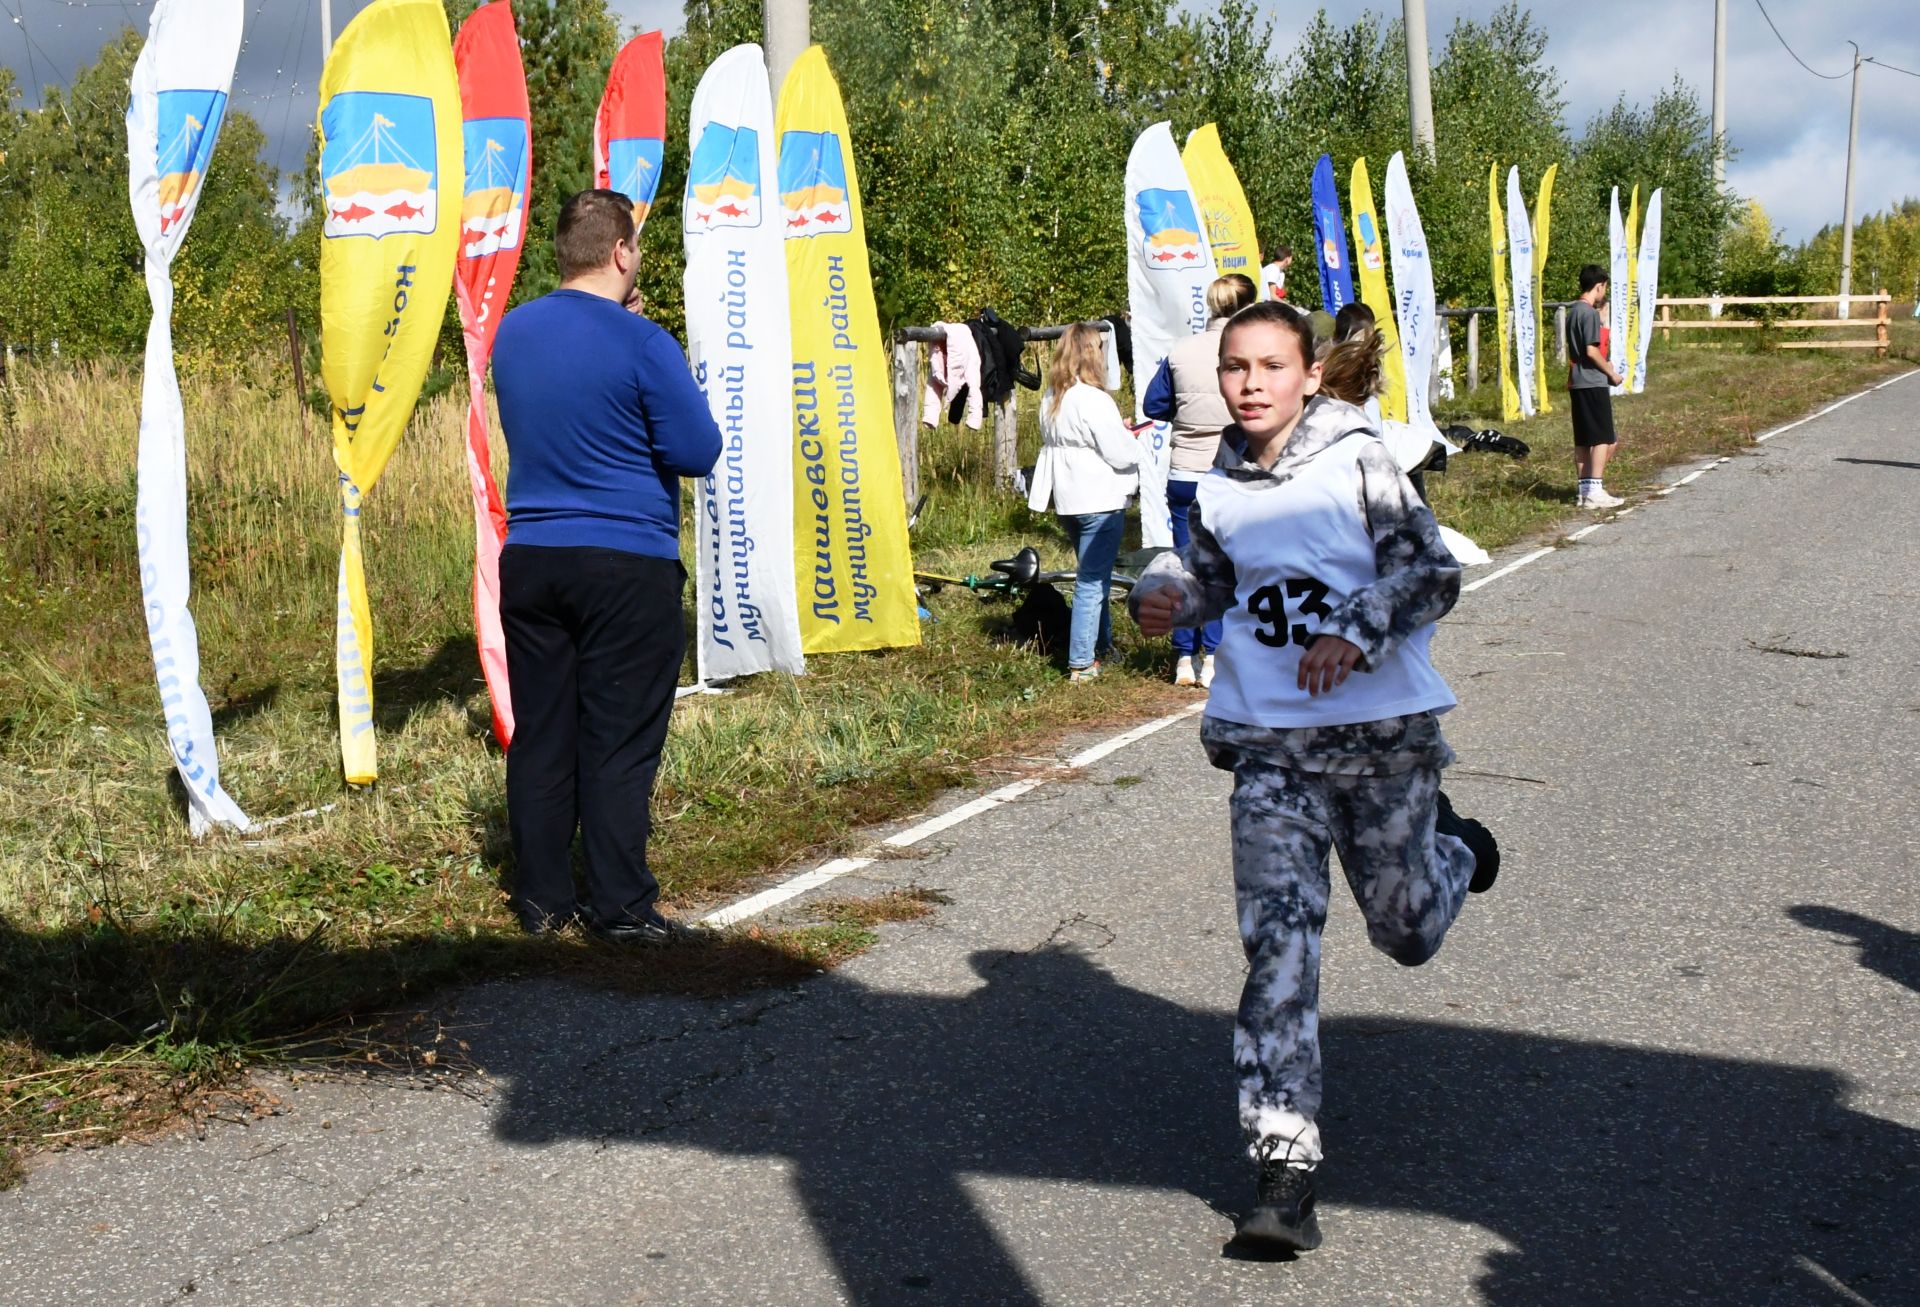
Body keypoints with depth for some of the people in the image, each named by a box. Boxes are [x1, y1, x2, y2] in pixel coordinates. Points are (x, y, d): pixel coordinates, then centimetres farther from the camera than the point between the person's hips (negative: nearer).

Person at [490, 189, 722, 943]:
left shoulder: (511, 334, 6)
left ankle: (542, 901, 18)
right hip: (626, 567, -6)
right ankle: (620, 907, 6)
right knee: (620, 740, 1)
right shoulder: (642, 344, -13)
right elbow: (698, 452, -11)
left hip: (530, 562, 6)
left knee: (540, 735, 11)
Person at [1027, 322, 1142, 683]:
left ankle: (1102, 646, 33)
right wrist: (1130, 437, 5)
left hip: (1068, 500, 9)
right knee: (1092, 581, -4)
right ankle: (1081, 664, -2)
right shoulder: (1094, 400, -19)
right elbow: (1122, 454, -18)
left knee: (1093, 575, 22)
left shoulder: (1051, 399, 7)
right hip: (1100, 501, -9)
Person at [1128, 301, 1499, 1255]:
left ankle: (1450, 846, 52)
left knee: (1406, 931, 14)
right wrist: (1166, 596, 0)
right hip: (1272, 745, 2)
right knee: (1278, 943, -10)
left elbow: (1433, 571, -11)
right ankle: (1284, 1175, -9)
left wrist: (1359, 632, -27)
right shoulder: (1221, 487, 6)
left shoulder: (1356, 461, -7)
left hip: (1383, 731, -2)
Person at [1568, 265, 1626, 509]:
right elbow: (1591, 351, -19)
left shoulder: (1573, 311, 14)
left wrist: (1604, 366, 20)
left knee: (1582, 440, 10)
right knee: (1603, 438, -6)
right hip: (1593, 384, -9)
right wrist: (1612, 374, -8)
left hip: (1576, 383, 9)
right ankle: (1595, 491, -9)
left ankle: (1585, 489, 12)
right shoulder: (1590, 313, -14)